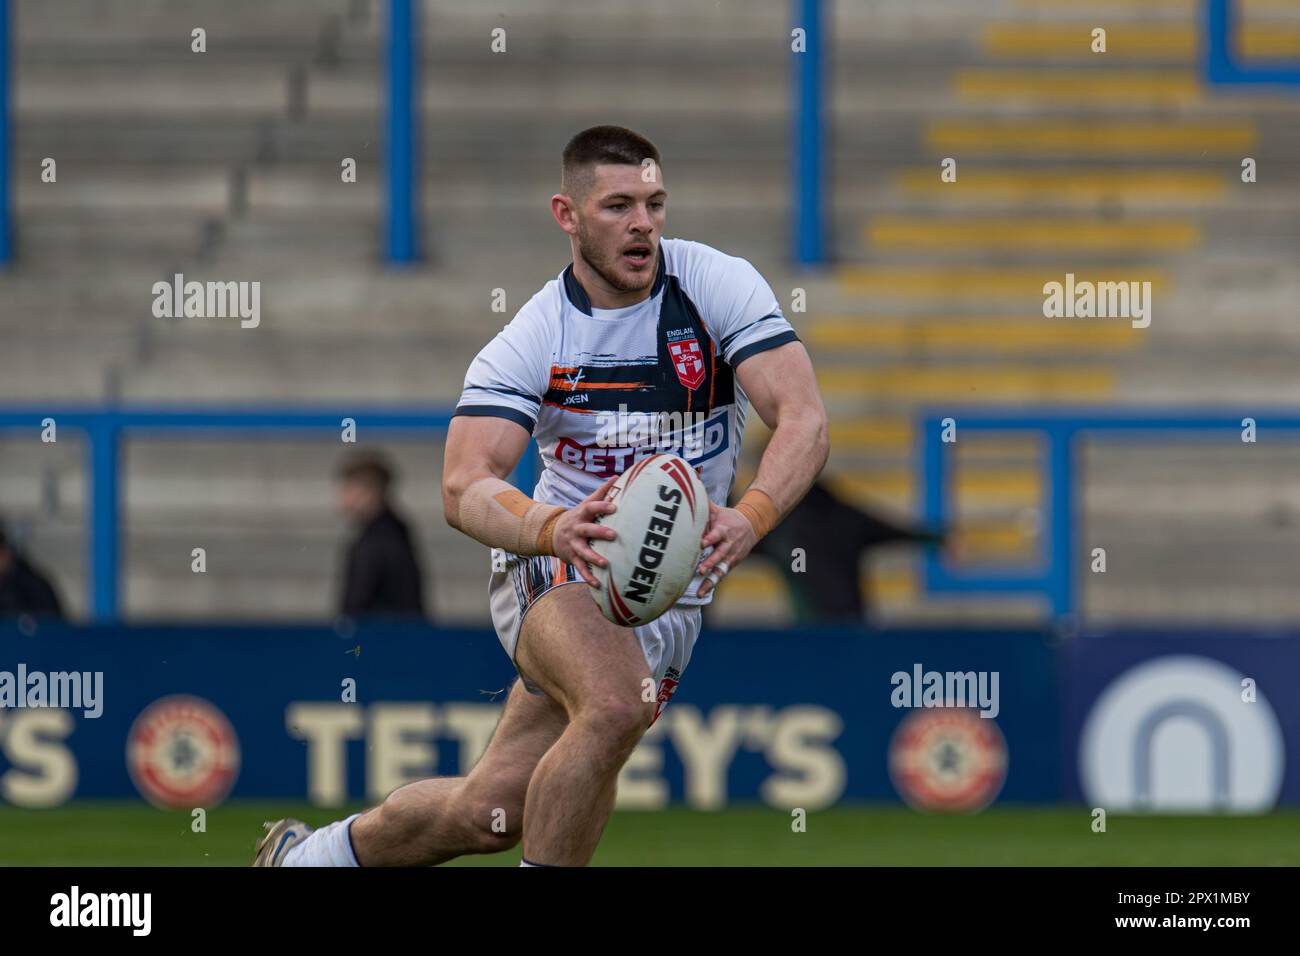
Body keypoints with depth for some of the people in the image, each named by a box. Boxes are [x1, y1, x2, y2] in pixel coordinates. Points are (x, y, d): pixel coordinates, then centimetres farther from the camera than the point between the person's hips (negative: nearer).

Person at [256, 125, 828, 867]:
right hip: (558, 574, -3)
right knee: (615, 706, -35)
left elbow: (804, 421, -20)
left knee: (490, 813, 2)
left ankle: (309, 854, 26)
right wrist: (552, 528, -47)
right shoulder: (532, 339, -14)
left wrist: (749, 519, -41)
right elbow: (465, 487, -24)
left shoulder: (719, 285, -11)